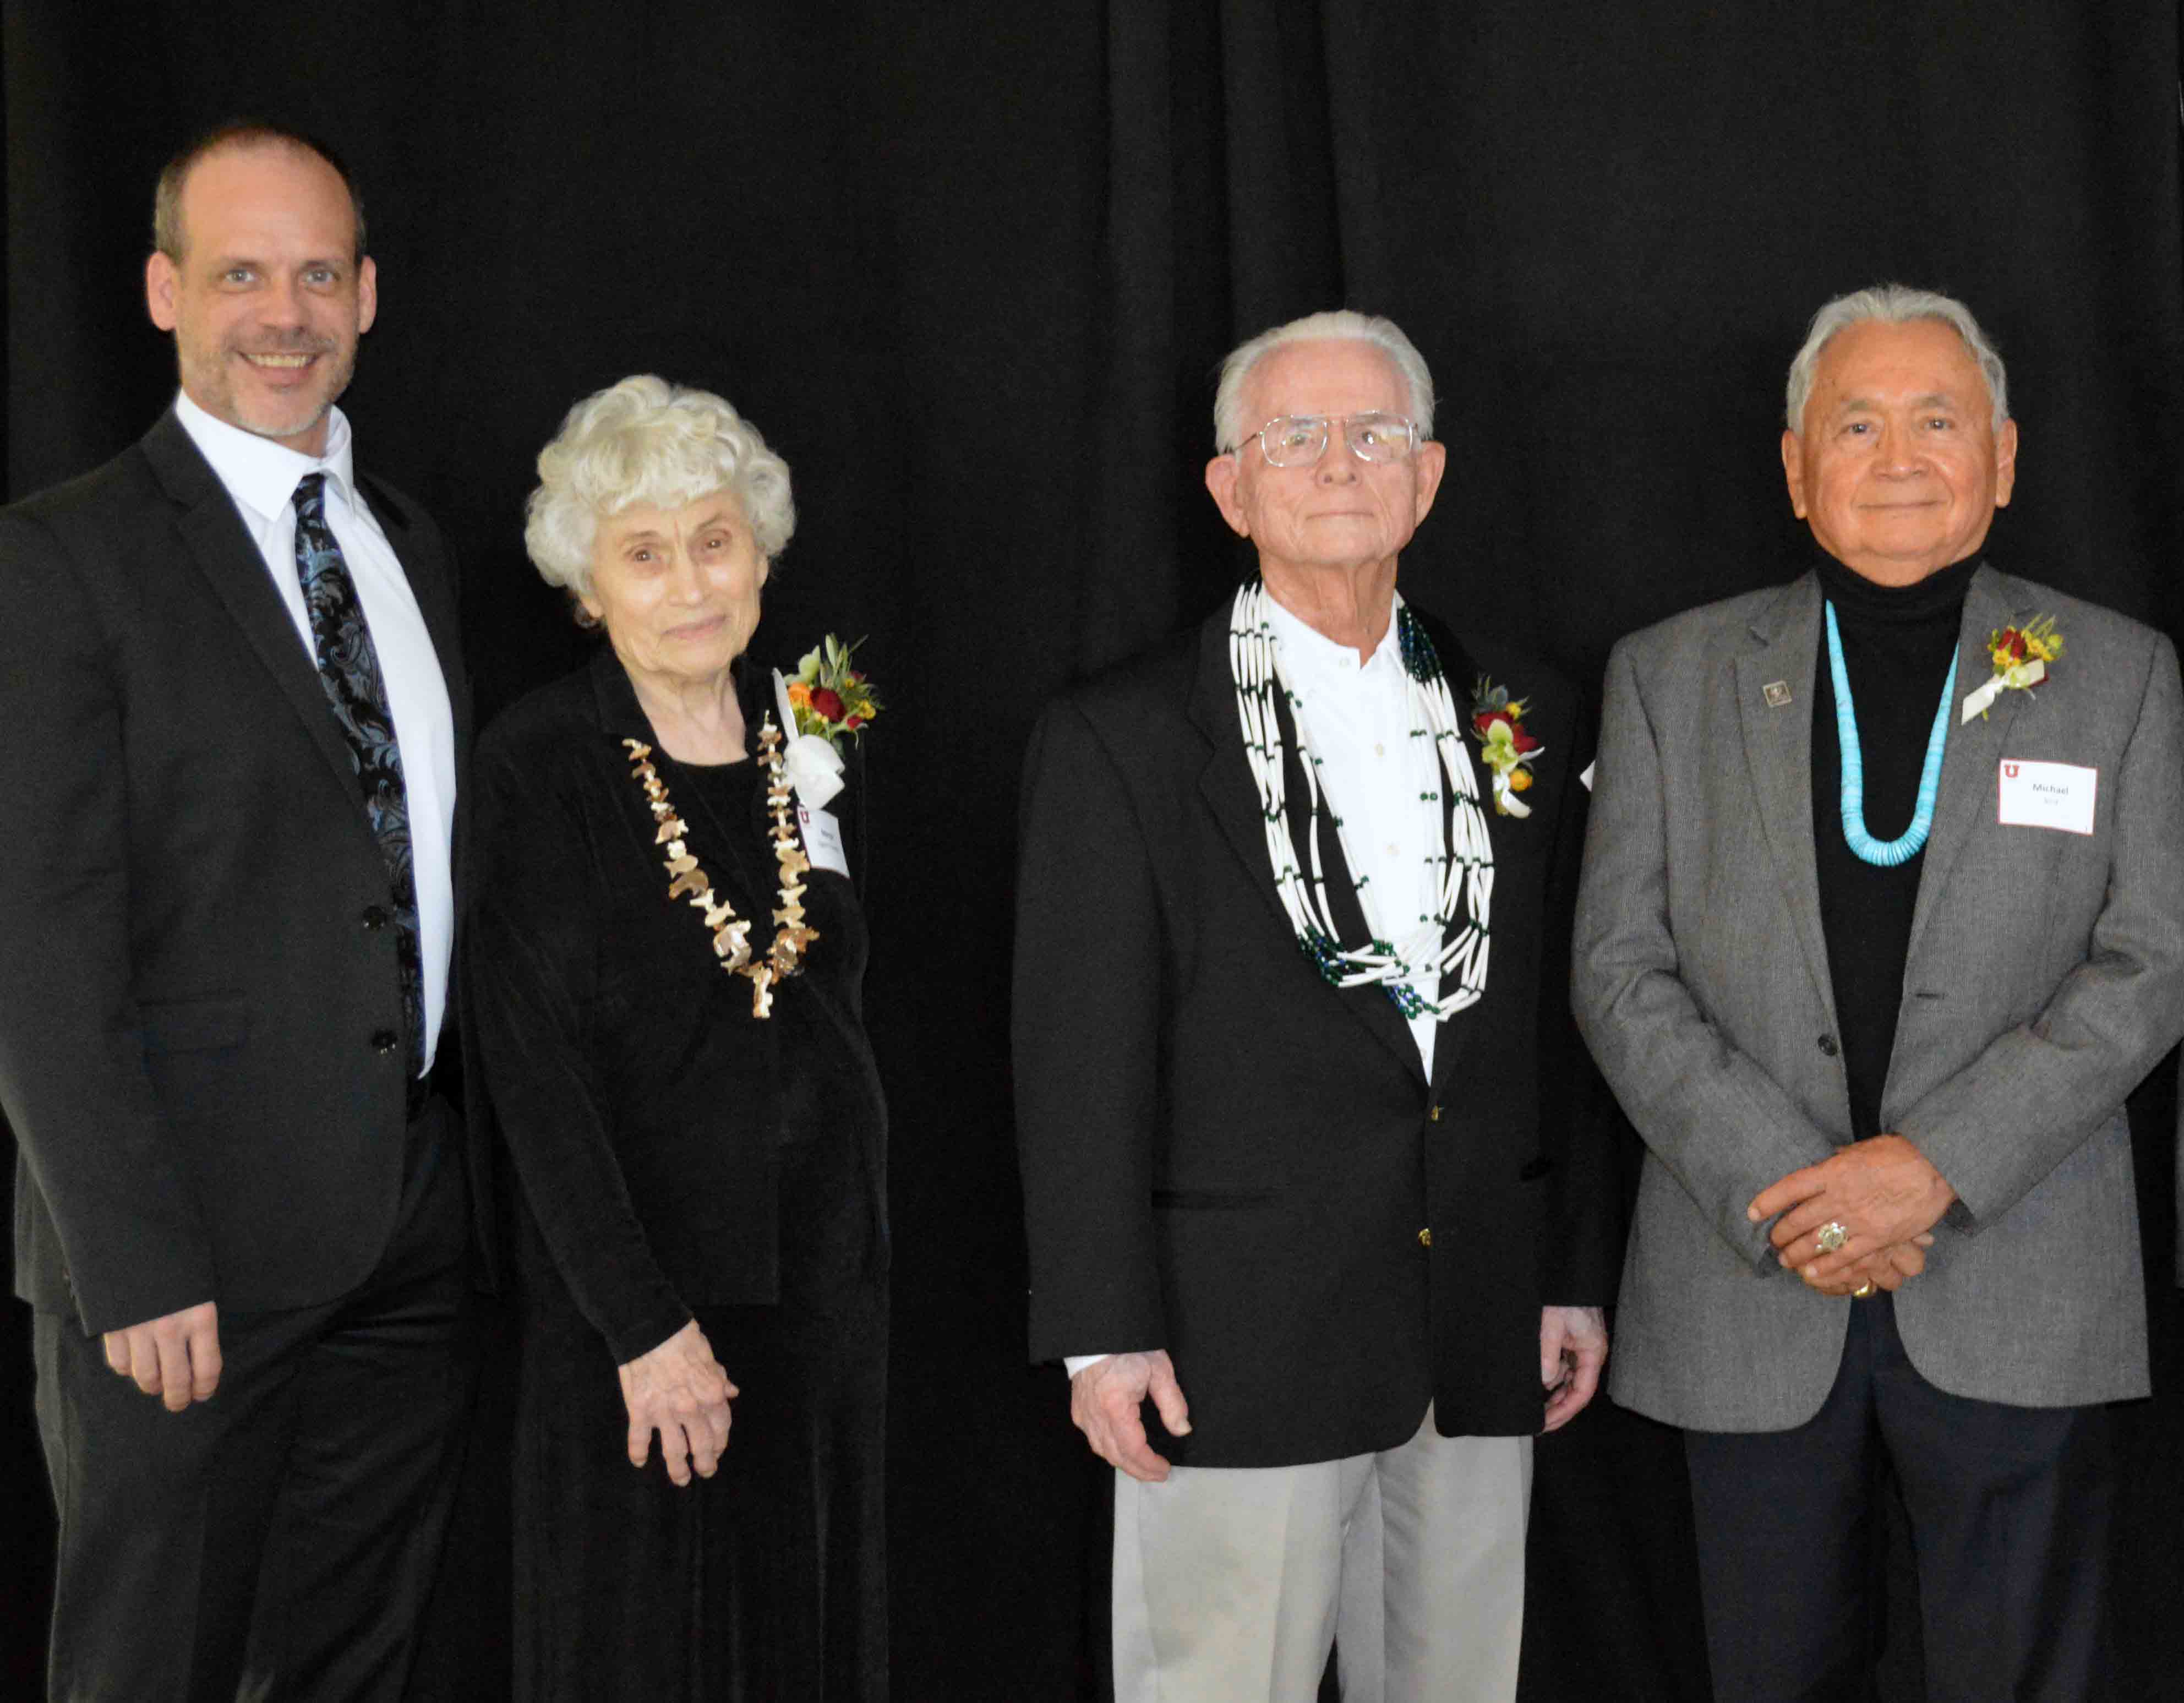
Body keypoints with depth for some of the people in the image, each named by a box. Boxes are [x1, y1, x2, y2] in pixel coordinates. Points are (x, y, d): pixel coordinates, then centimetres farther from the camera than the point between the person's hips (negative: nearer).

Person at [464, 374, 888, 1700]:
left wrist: (860, 1243, 11)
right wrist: (644, 1324, -17)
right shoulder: (536, 769, -10)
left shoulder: (811, 746, 6)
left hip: (827, 1276, 5)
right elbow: (535, 1076, -14)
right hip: (629, 1285, -5)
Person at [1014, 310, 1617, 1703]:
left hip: (1479, 1345, 4)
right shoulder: (1120, 740, -3)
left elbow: (1565, 1021, 13)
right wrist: (1106, 1332, -9)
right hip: (1238, 1340, -4)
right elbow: (1080, 1057, -5)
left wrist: (1579, 1273, 11)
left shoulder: (1527, 714, 10)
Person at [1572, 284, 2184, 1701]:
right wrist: (1782, 1188, -12)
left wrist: (1937, 1163, -14)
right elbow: (1621, 971, 0)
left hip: (2019, 1309, 0)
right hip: (1751, 1287, 1)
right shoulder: (1673, 676, 6)